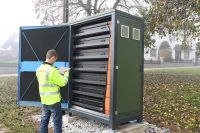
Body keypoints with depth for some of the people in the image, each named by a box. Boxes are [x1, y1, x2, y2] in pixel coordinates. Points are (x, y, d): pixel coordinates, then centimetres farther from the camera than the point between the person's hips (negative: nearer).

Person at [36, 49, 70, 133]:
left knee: (44, 120, 16)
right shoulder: (52, 70, -22)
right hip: (54, 100, -7)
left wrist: (59, 72, 15)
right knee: (57, 122, 8)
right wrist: (66, 73, 2)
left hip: (44, 100, 7)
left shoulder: (39, 69, 3)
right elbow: (63, 83, -14)